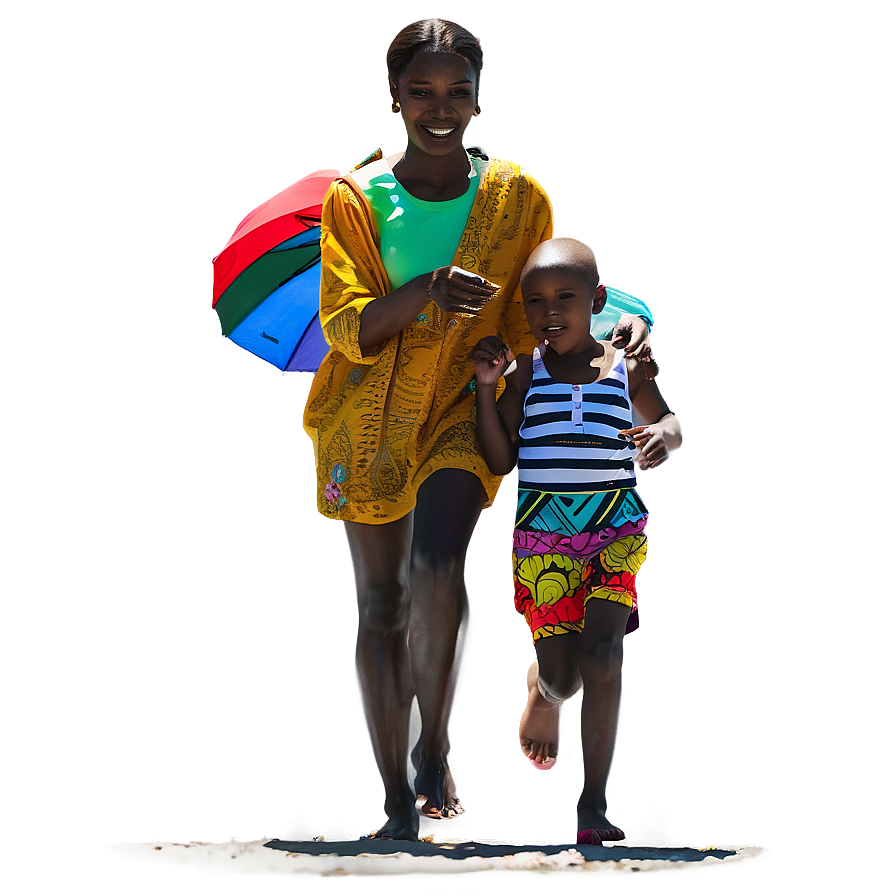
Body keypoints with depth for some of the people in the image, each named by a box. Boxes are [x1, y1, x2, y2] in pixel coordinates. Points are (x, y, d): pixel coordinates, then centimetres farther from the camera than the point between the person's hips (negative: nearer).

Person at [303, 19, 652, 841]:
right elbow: (344, 327, -10)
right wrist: (422, 292, -28)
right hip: (370, 419, 1)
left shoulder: (517, 197, 1)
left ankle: (435, 746, -1)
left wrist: (617, 323, -13)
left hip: (461, 412, -1)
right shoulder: (356, 198, -2)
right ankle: (396, 794, 17)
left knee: (436, 571, -25)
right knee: (379, 602, 4)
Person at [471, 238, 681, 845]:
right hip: (543, 532, 0)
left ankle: (595, 801, -4)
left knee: (602, 655, -15)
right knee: (562, 675, -2)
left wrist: (664, 435, -9)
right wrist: (487, 387, -7)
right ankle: (544, 690, 38)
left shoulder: (626, 368, 4)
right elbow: (500, 461, 3)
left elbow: (669, 420, 16)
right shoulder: (524, 372, 3)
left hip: (618, 527, 0)